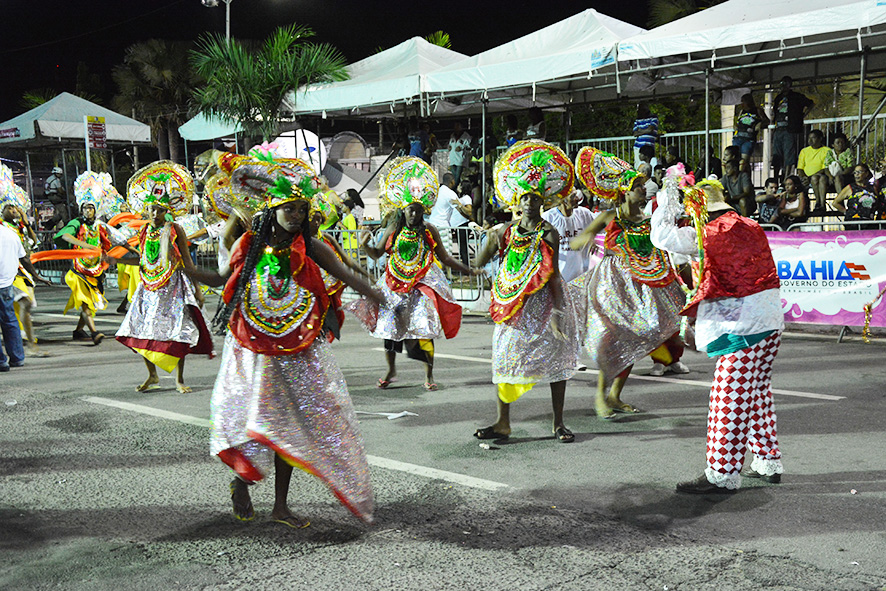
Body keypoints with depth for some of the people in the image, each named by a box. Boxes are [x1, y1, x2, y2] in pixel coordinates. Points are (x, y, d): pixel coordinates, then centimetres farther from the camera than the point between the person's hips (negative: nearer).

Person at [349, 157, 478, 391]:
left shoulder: (430, 231, 0)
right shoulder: (393, 230, 3)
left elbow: (444, 258, 7)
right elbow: (377, 254, 10)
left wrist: (467, 270, 2)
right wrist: (365, 246, -9)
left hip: (423, 284, -2)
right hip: (395, 284, 2)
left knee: (424, 327, -9)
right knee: (389, 324, 4)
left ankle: (429, 375, 3)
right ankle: (391, 371, 22)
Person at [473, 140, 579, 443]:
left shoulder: (549, 234, -5)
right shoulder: (506, 232, 4)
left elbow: (552, 274, -10)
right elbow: (478, 264, 4)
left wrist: (557, 309, -17)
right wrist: (491, 239, -11)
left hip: (543, 301, -3)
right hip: (513, 303, 3)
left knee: (554, 357, 0)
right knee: (505, 357, 2)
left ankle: (558, 422, 11)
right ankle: (503, 423, 11)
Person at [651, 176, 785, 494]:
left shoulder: (709, 234, -12)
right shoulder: (751, 228, 11)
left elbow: (662, 237, -8)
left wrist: (669, 198, 2)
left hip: (742, 327, -8)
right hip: (770, 322, 9)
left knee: (729, 400, -5)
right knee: (757, 394, 18)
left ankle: (722, 474, -1)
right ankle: (768, 462, 27)